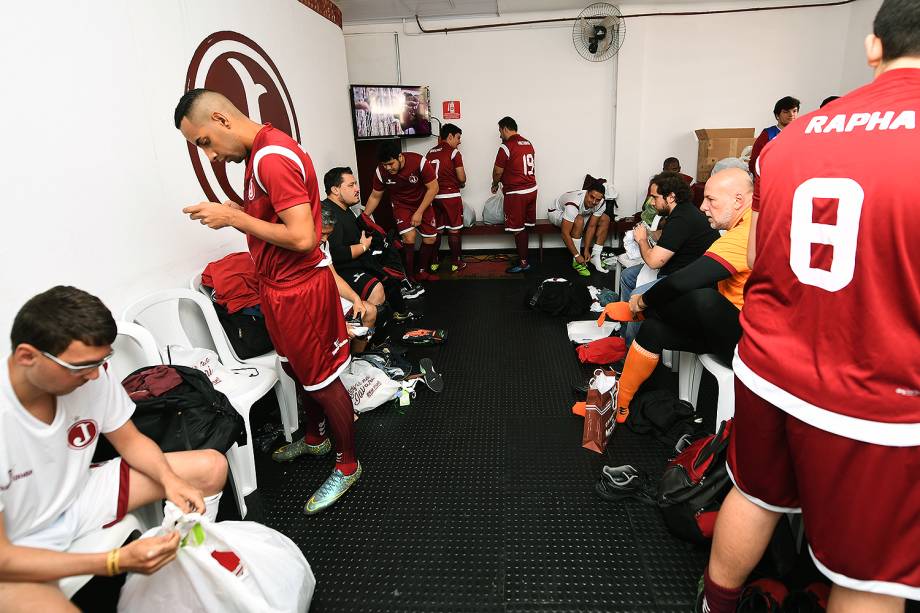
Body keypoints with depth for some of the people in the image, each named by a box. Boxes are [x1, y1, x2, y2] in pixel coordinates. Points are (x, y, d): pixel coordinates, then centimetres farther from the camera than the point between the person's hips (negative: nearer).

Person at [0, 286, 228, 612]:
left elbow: (130, 441, -1)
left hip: (77, 496, 5)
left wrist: (170, 479, -20)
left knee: (211, 467, -2)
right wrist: (118, 561, -33)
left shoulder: (92, 373, -20)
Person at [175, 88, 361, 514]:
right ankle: (315, 438, 46)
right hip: (279, 285, 10)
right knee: (298, 370, 24)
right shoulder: (263, 151, 10)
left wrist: (234, 218, -19)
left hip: (299, 288, -10)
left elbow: (302, 237, -28)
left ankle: (347, 466, 22)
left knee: (322, 380, 4)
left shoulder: (272, 158, -22)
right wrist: (233, 210, 2)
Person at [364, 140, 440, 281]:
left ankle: (422, 271, 24)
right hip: (401, 205, -1)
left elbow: (433, 188, -20)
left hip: (422, 203, 1)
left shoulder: (419, 162, -30)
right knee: (409, 236, -22)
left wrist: (419, 213, -21)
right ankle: (409, 275, -7)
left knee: (431, 238, 2)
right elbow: (375, 197, -5)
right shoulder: (381, 171, -22)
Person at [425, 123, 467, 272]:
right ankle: (455, 263, 11)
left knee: (436, 230, 12)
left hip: (433, 195, 5)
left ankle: (434, 263, 16)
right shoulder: (454, 152, -8)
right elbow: (462, 178, -10)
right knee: (454, 230, 5)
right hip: (451, 196, -5)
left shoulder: (430, 153, 8)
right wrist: (461, 183, 11)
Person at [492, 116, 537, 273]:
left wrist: (495, 185, 10)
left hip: (516, 193, -8)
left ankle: (523, 263, 6)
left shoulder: (506, 147, -14)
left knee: (518, 229, 1)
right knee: (524, 226, 14)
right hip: (531, 189, 8)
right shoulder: (528, 144, 10)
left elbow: (498, 171, -10)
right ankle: (523, 256, 23)